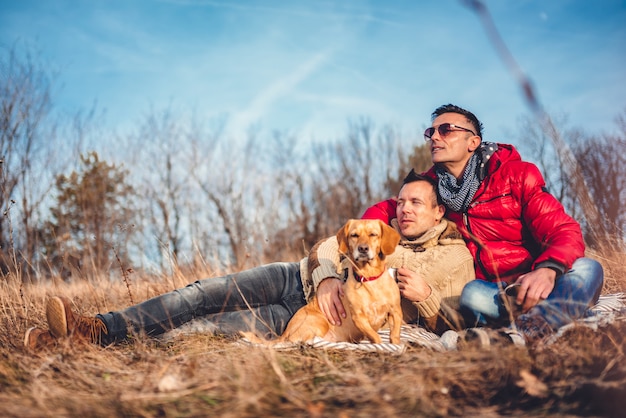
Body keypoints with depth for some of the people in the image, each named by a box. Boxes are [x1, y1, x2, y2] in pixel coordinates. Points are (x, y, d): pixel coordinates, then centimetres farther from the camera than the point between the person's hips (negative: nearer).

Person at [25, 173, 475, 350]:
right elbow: (329, 245, 9)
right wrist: (325, 277, -14)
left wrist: (423, 297, -18)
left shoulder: (456, 257, 7)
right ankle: (99, 327, -24)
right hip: (300, 279, 5)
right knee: (205, 293, -19)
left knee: (264, 323, -33)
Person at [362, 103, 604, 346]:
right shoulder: (432, 185, 5)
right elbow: (384, 209, 17)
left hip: (533, 282, 0)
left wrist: (548, 270, -34)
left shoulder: (517, 174, -4)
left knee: (587, 268, -30)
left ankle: (529, 328, -53)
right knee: (472, 294, -34)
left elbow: (565, 231, -12)